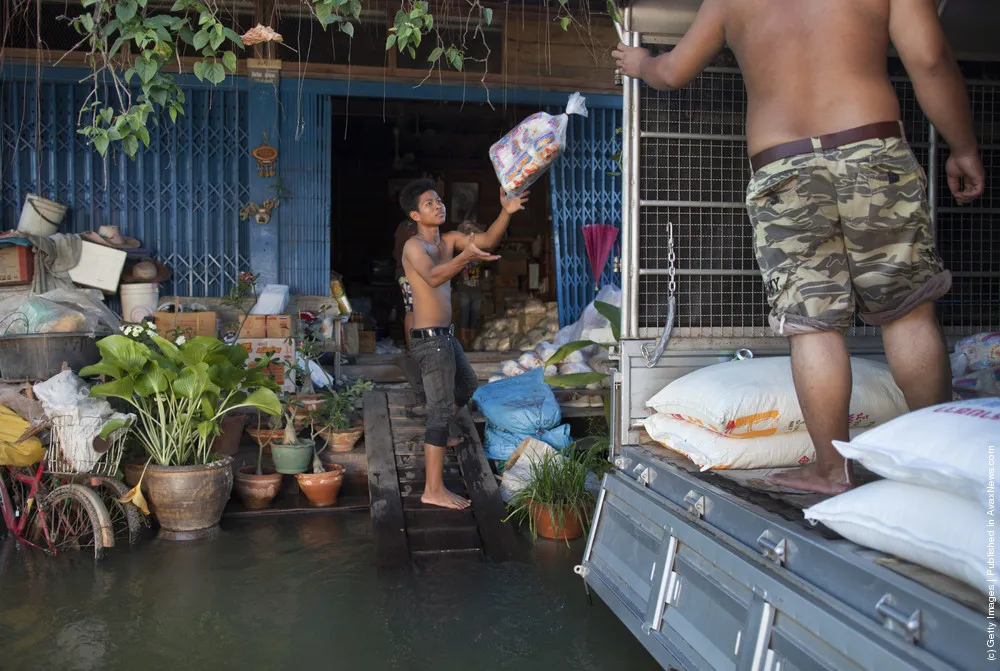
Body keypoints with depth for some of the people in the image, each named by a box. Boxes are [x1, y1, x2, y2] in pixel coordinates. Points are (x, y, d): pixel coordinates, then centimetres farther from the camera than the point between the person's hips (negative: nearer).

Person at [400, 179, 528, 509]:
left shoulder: (449, 240, 11)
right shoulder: (414, 246, -13)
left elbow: (487, 240, -3)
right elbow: (433, 276, -33)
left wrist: (506, 212, -19)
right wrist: (464, 257, -48)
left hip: (446, 335, 9)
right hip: (429, 337, -9)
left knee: (468, 389, 27)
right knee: (442, 409, -10)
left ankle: (437, 438, 49)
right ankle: (433, 490, -7)